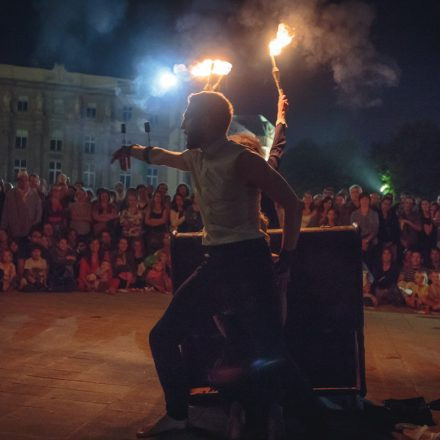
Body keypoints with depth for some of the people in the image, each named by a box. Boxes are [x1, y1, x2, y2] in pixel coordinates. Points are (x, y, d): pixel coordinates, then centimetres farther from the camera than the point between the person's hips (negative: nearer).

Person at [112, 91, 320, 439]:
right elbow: (165, 156, 36)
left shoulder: (241, 160, -13)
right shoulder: (195, 158, 12)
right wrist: (134, 151, 46)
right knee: (163, 336, 11)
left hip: (246, 262, -8)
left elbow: (292, 203, -11)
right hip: (214, 262, 9)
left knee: (272, 356, -14)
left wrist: (286, 257, -8)